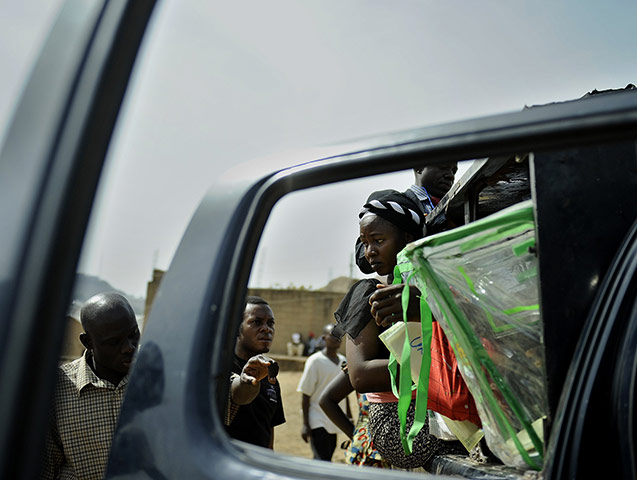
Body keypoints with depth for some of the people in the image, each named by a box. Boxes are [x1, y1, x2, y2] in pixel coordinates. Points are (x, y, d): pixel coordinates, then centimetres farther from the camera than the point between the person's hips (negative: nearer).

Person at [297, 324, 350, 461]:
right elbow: (306, 395, -11)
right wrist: (305, 424, -12)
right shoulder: (315, 361, -11)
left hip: (334, 422, 6)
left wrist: (349, 418, 17)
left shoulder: (343, 361, 7)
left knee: (323, 460, 13)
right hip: (318, 422, -6)